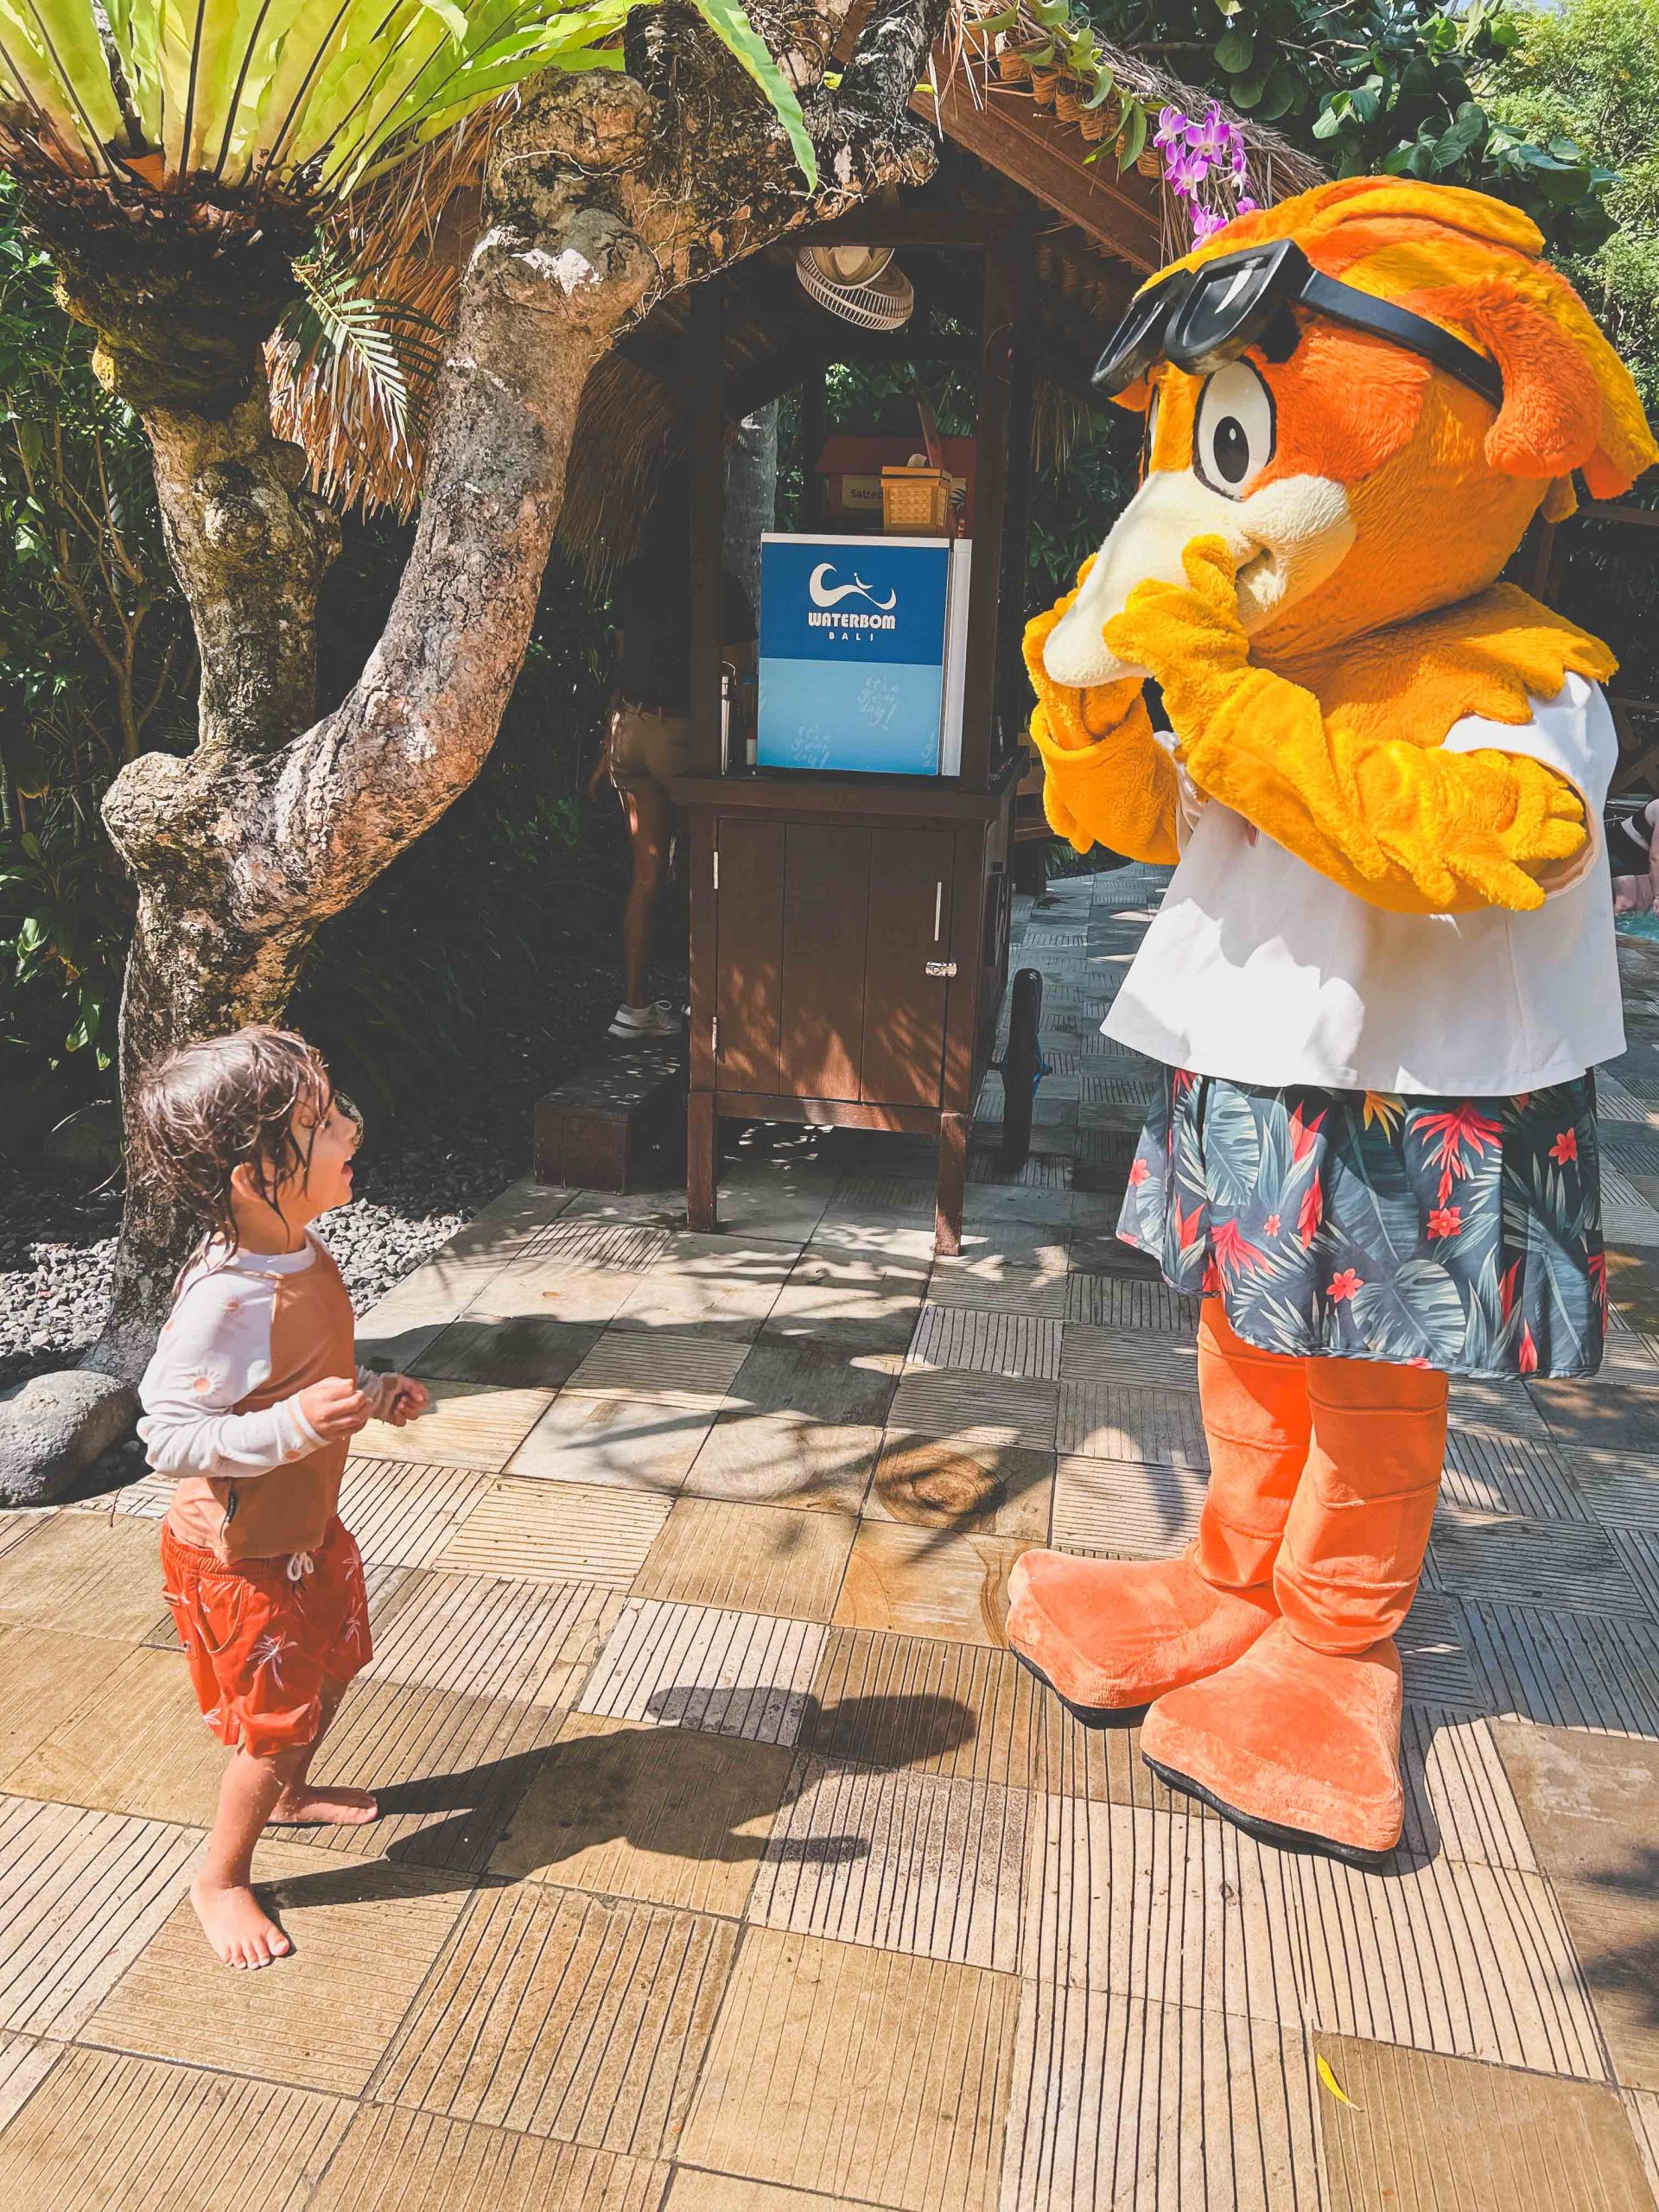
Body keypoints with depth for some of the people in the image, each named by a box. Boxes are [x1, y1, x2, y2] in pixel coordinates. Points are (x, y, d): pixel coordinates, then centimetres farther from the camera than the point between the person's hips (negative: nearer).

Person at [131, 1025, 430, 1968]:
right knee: (277, 1721, 7)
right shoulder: (222, 1302, -34)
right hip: (240, 1554, -9)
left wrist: (372, 1393, -2)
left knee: (335, 1661, 27)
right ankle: (222, 1878, 34)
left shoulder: (307, 1253, -6)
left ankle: (291, 1793, 55)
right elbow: (169, 1436, -31)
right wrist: (293, 1427, -40)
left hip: (307, 1525, 9)